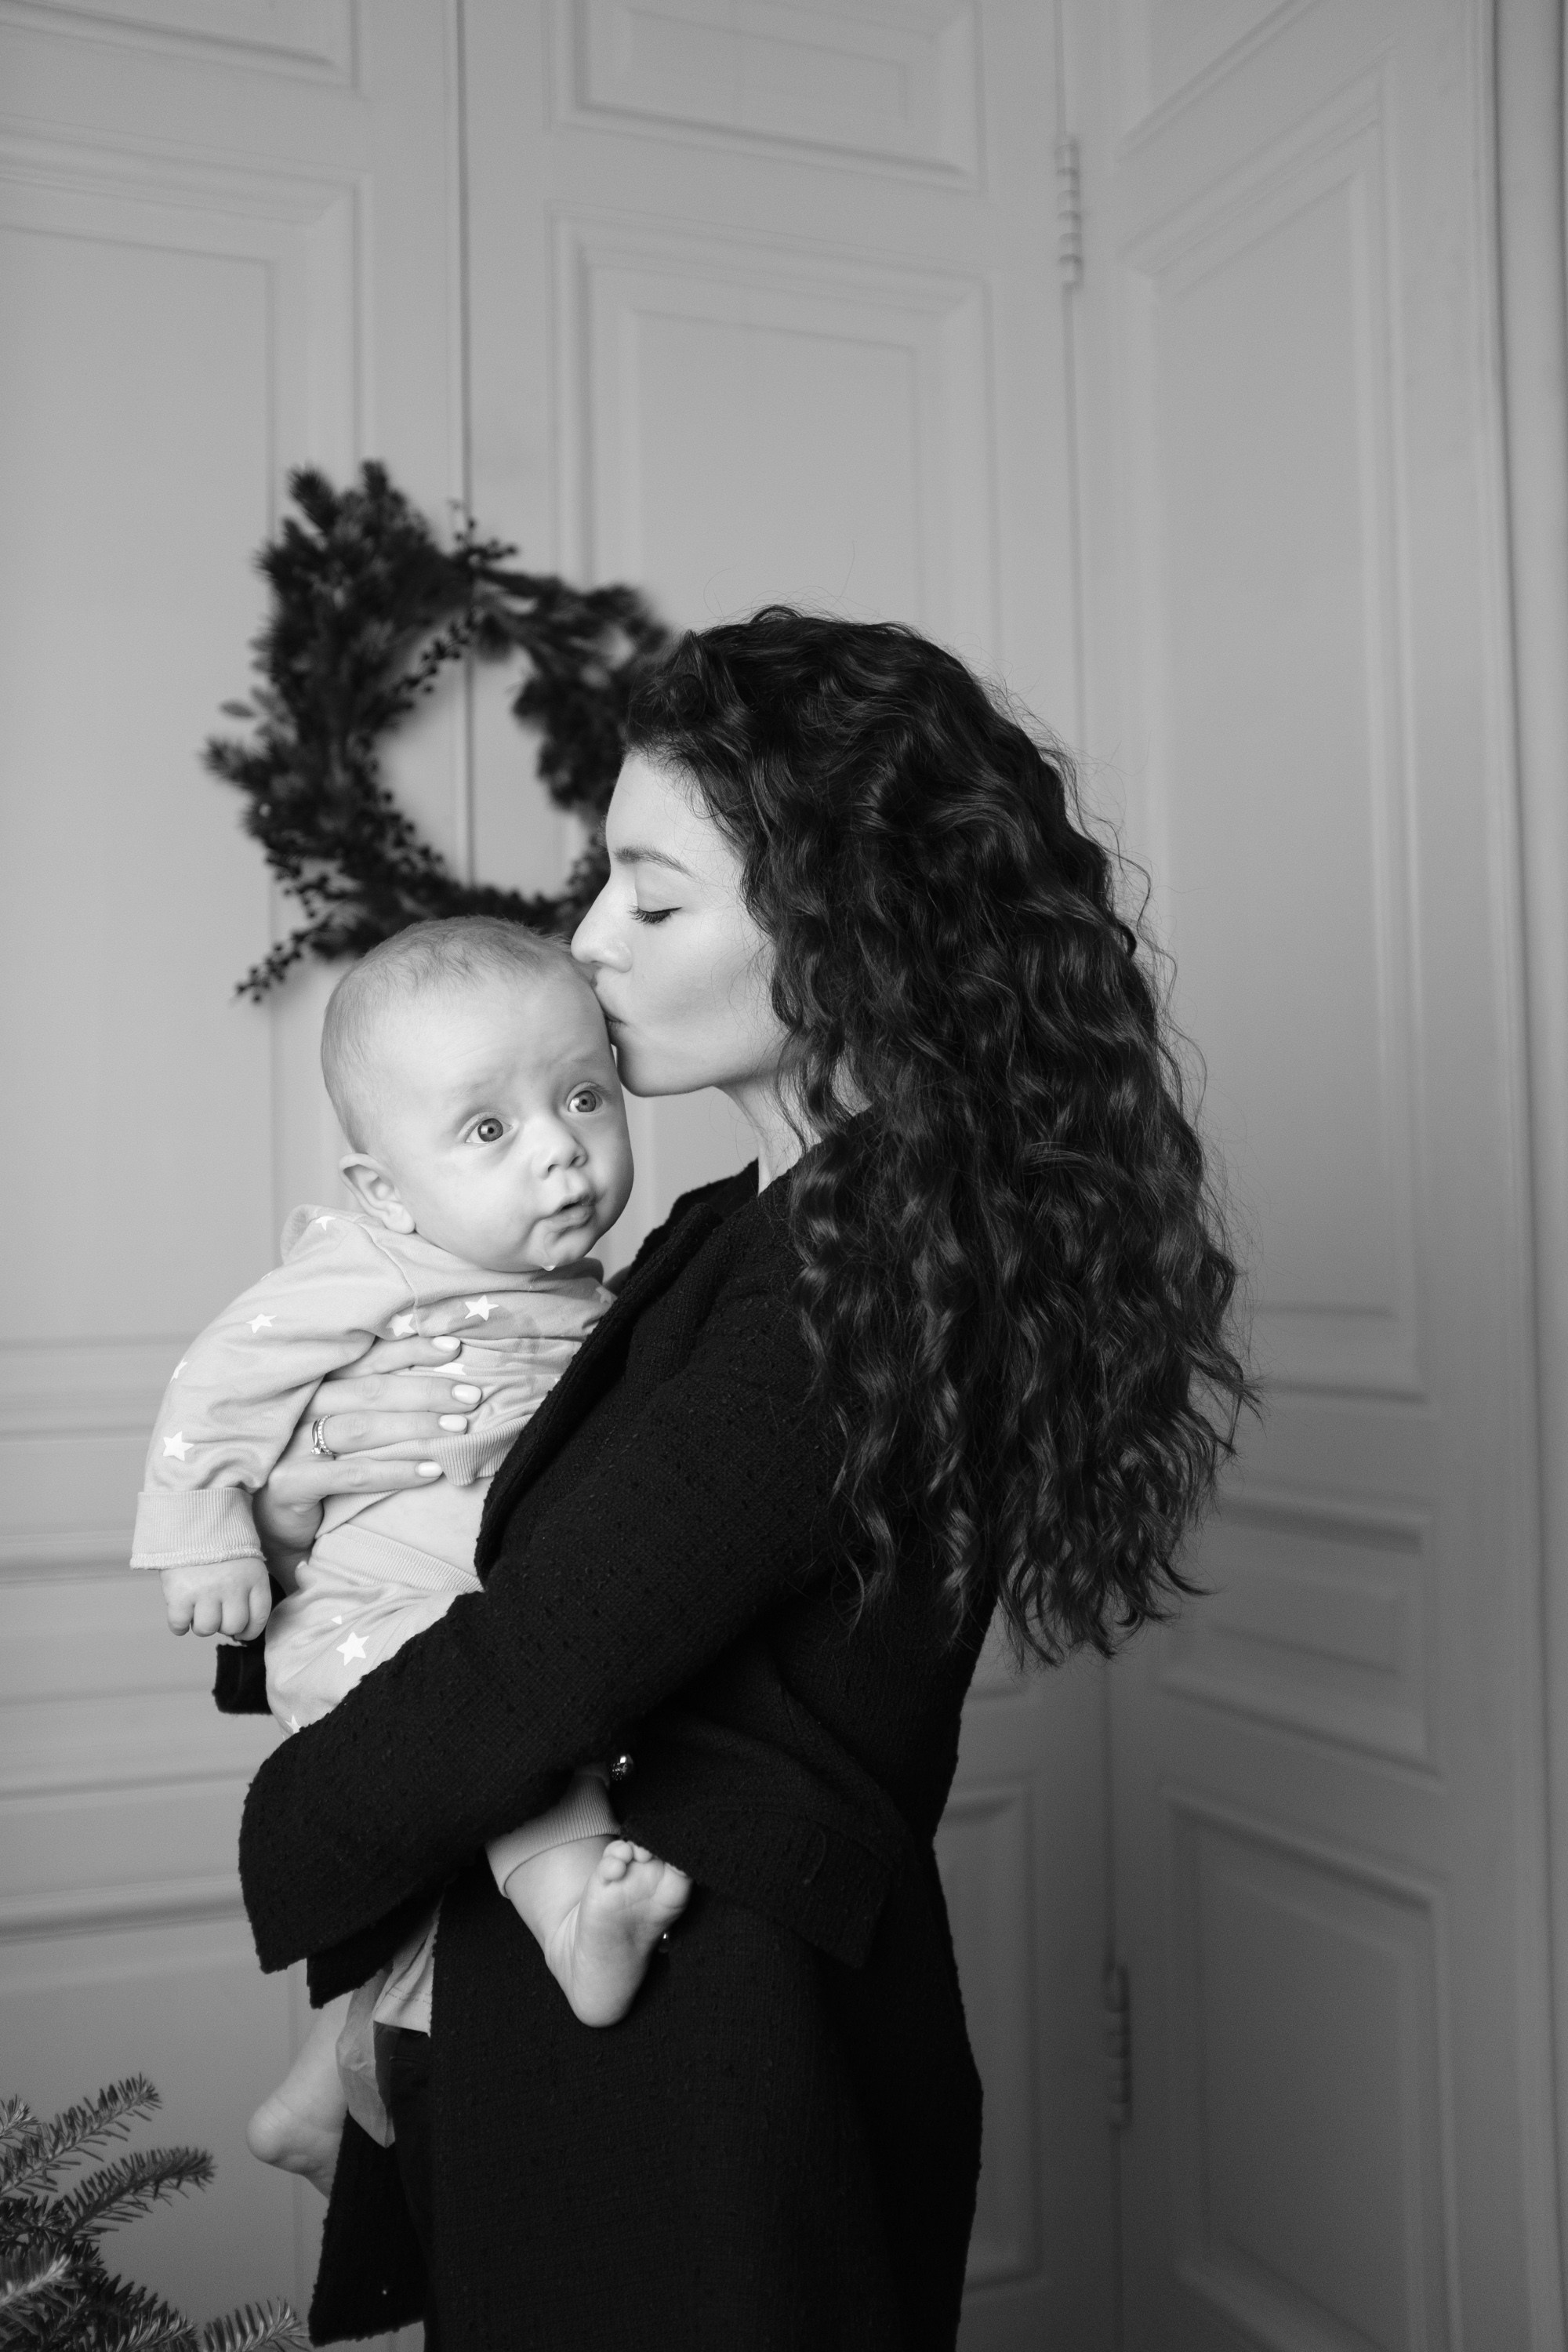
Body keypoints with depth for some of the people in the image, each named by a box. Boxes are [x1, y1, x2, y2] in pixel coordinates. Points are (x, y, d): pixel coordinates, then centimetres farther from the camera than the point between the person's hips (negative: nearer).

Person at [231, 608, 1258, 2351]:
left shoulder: (851, 1294, -23)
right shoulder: (740, 1237, 5)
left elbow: (514, 1689, -23)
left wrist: (286, 1840, -5)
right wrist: (290, 1509, -8)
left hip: (689, 2078, -8)